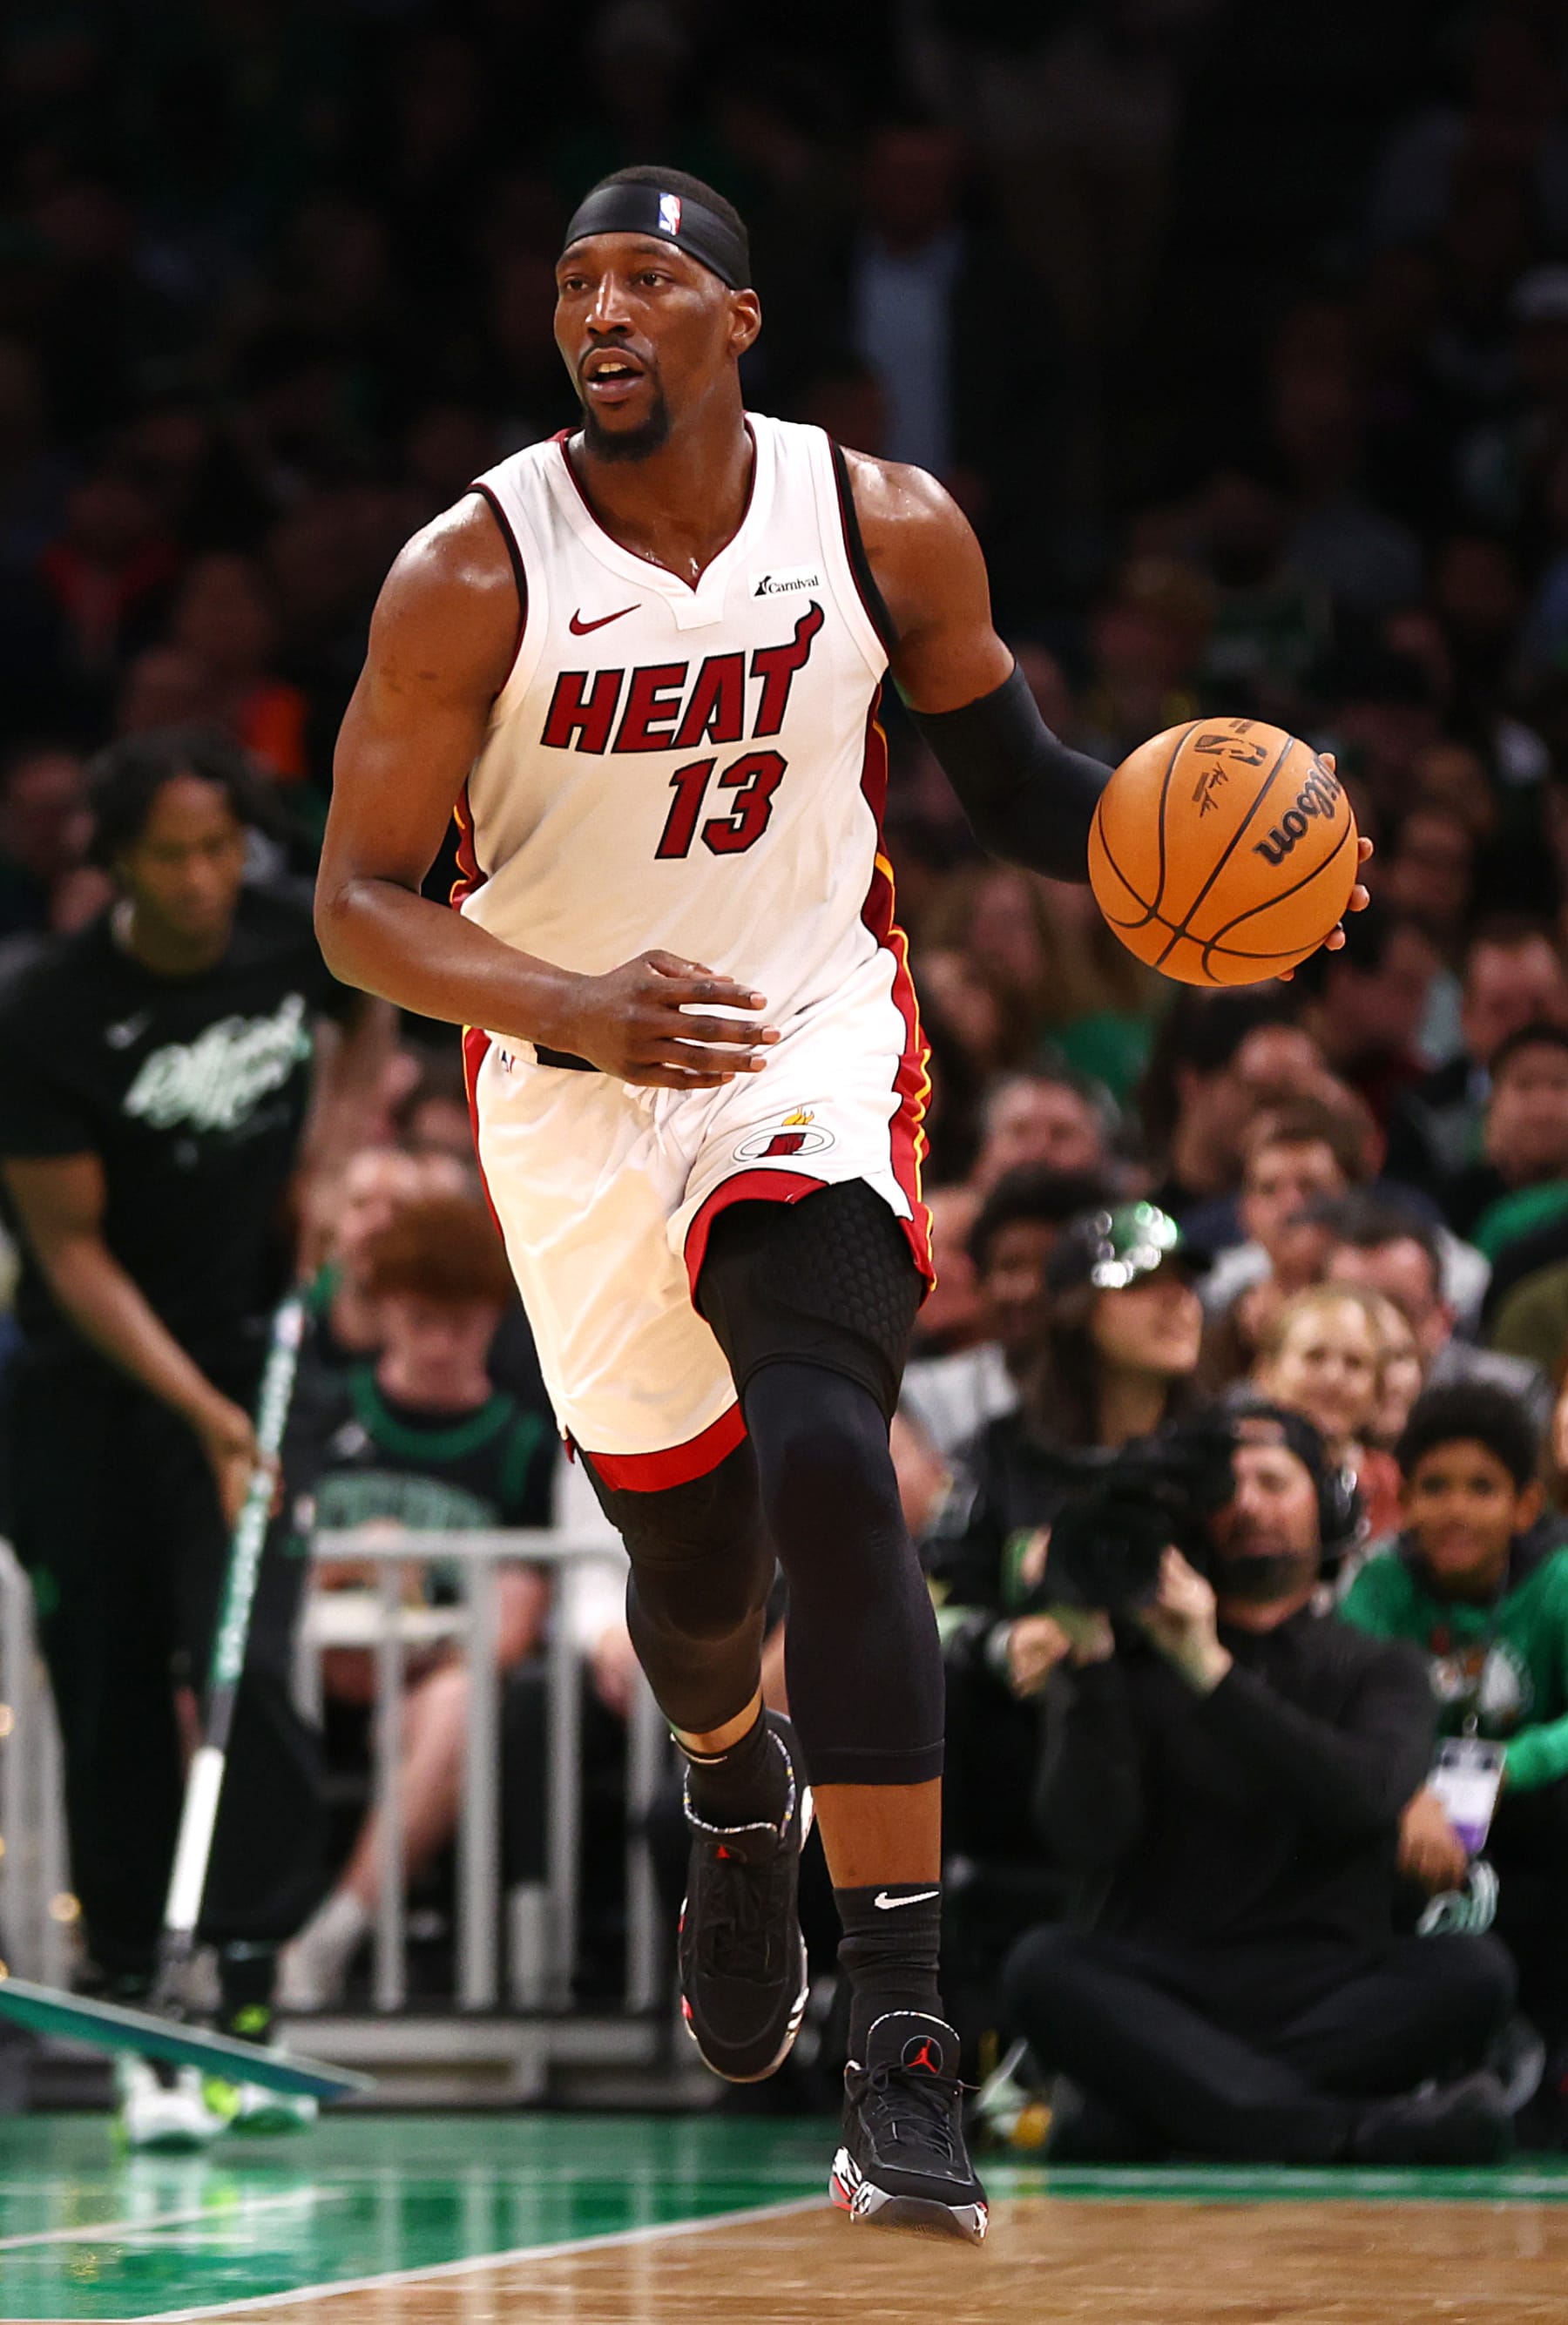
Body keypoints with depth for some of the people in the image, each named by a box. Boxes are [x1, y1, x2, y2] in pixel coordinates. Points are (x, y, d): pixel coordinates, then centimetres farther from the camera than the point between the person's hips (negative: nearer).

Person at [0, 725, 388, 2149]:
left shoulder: (296, 944, -9)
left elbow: (365, 1020, 18)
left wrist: (333, 1146, 1)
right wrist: (199, 1414, -25)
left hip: (250, 1351, 1)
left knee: (241, 1668, -15)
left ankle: (251, 2002, -16)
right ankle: (136, 2016, 11)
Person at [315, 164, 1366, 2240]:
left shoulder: (885, 527, -9)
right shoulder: (475, 575, -15)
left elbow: (1009, 778, 8)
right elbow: (359, 901, -14)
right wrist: (574, 1011, -32)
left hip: (813, 1049, -1)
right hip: (572, 1093, 1)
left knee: (827, 1461, -26)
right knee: (688, 1557, 15)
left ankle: (906, 2039, -28)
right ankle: (740, 1806, 55)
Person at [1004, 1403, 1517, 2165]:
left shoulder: (1377, 1670, 17)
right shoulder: (1125, 1665, 14)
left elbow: (1366, 1794, -8)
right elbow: (1090, 1843, -3)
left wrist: (1211, 1672, -14)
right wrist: (1090, 1662, -11)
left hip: (1324, 1998, 1)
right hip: (1158, 1985, -1)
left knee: (1472, 1973, -29)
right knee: (1043, 1967, -32)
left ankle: (1136, 2111, -36)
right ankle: (1351, 2130, -45)